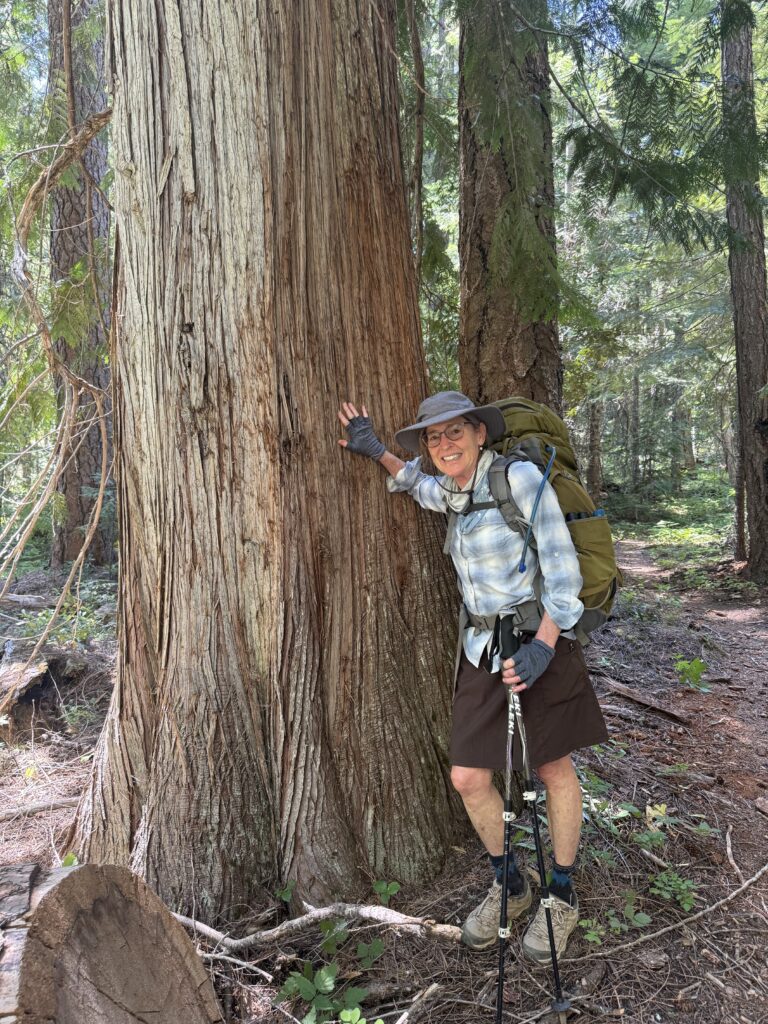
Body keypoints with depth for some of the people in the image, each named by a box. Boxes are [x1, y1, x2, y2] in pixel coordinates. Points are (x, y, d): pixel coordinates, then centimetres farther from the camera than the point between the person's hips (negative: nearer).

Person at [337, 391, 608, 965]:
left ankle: (562, 899, 29)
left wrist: (543, 645, -24)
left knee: (555, 770, 9)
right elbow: (422, 487, 33)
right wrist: (376, 451, 21)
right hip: (482, 649, 6)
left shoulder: (520, 478, -12)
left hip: (538, 642, -6)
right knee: (468, 778, 5)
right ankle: (509, 886, 30)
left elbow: (562, 566, -15)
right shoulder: (453, 494, 8)